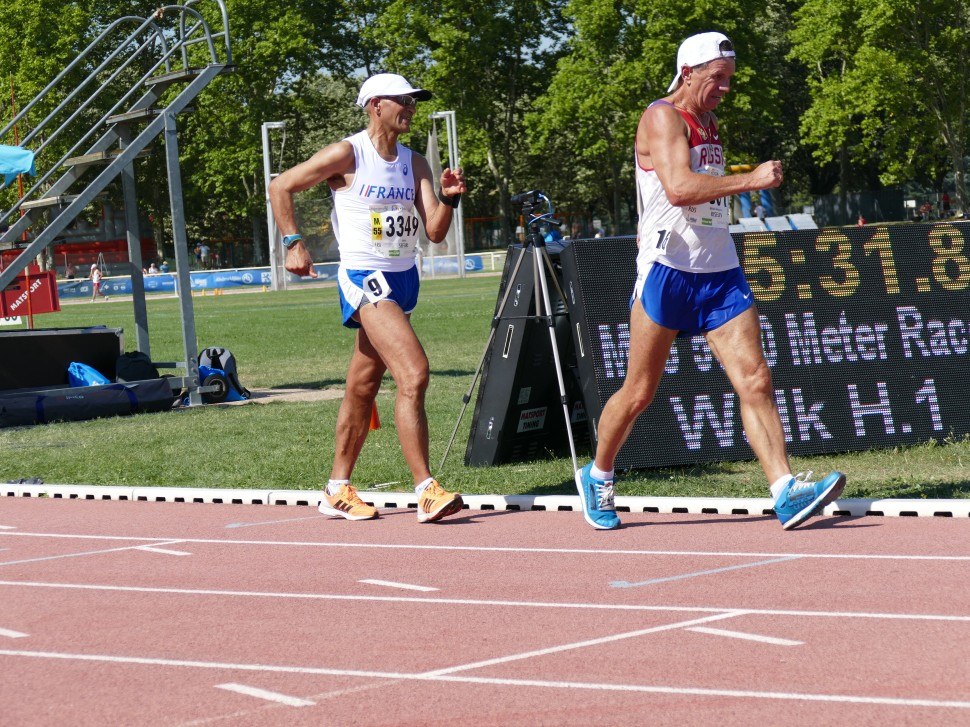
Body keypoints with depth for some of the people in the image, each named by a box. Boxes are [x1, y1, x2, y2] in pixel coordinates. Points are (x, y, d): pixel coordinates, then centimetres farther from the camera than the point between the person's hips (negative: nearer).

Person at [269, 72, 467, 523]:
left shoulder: (415, 164, 10)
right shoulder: (348, 155, -8)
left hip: (403, 280, 7)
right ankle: (427, 491, -22)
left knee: (363, 389, 13)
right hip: (364, 281, -7)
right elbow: (280, 187, -4)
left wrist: (449, 198, -13)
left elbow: (435, 232, 4)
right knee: (413, 375, -21)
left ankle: (338, 492, 23)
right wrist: (293, 243, -9)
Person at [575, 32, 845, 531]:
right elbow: (678, 188, -24)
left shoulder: (709, 123, 18)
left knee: (755, 381, -7)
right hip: (667, 270, -7)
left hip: (719, 271, 7)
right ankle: (596, 478, 25)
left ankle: (786, 493, -14)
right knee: (640, 391, 3)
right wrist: (751, 180, -24)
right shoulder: (662, 117, -8)